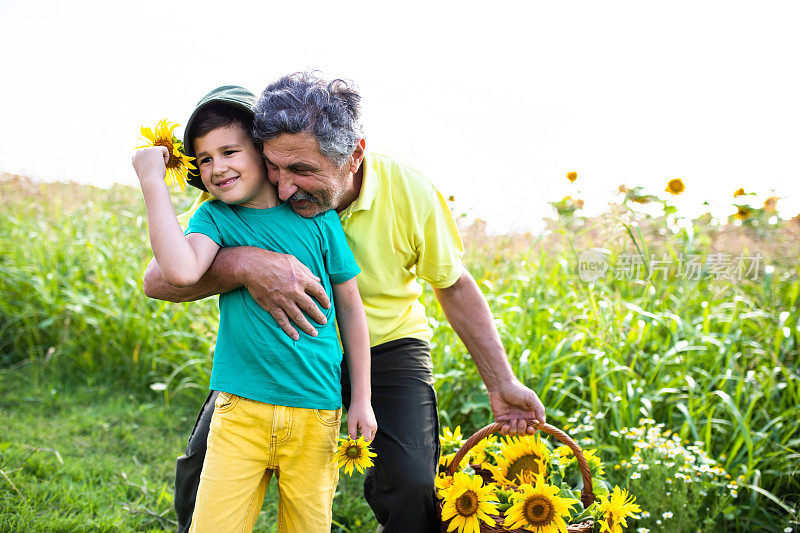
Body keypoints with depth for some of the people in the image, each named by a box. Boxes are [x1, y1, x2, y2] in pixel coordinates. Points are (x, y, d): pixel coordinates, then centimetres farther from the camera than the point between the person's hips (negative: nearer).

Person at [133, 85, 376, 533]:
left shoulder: (316, 217, 0)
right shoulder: (215, 217, 0)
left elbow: (350, 306, 6)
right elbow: (182, 270, -22)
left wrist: (361, 399, 6)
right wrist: (152, 180, -18)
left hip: (316, 411, 0)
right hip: (240, 408, 0)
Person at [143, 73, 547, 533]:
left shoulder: (411, 195, -23)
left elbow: (455, 286, -5)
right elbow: (159, 279, -29)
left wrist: (502, 383, -4)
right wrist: (242, 264, -49)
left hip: (388, 345, -1)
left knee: (414, 487, -19)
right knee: (204, 465, -11)